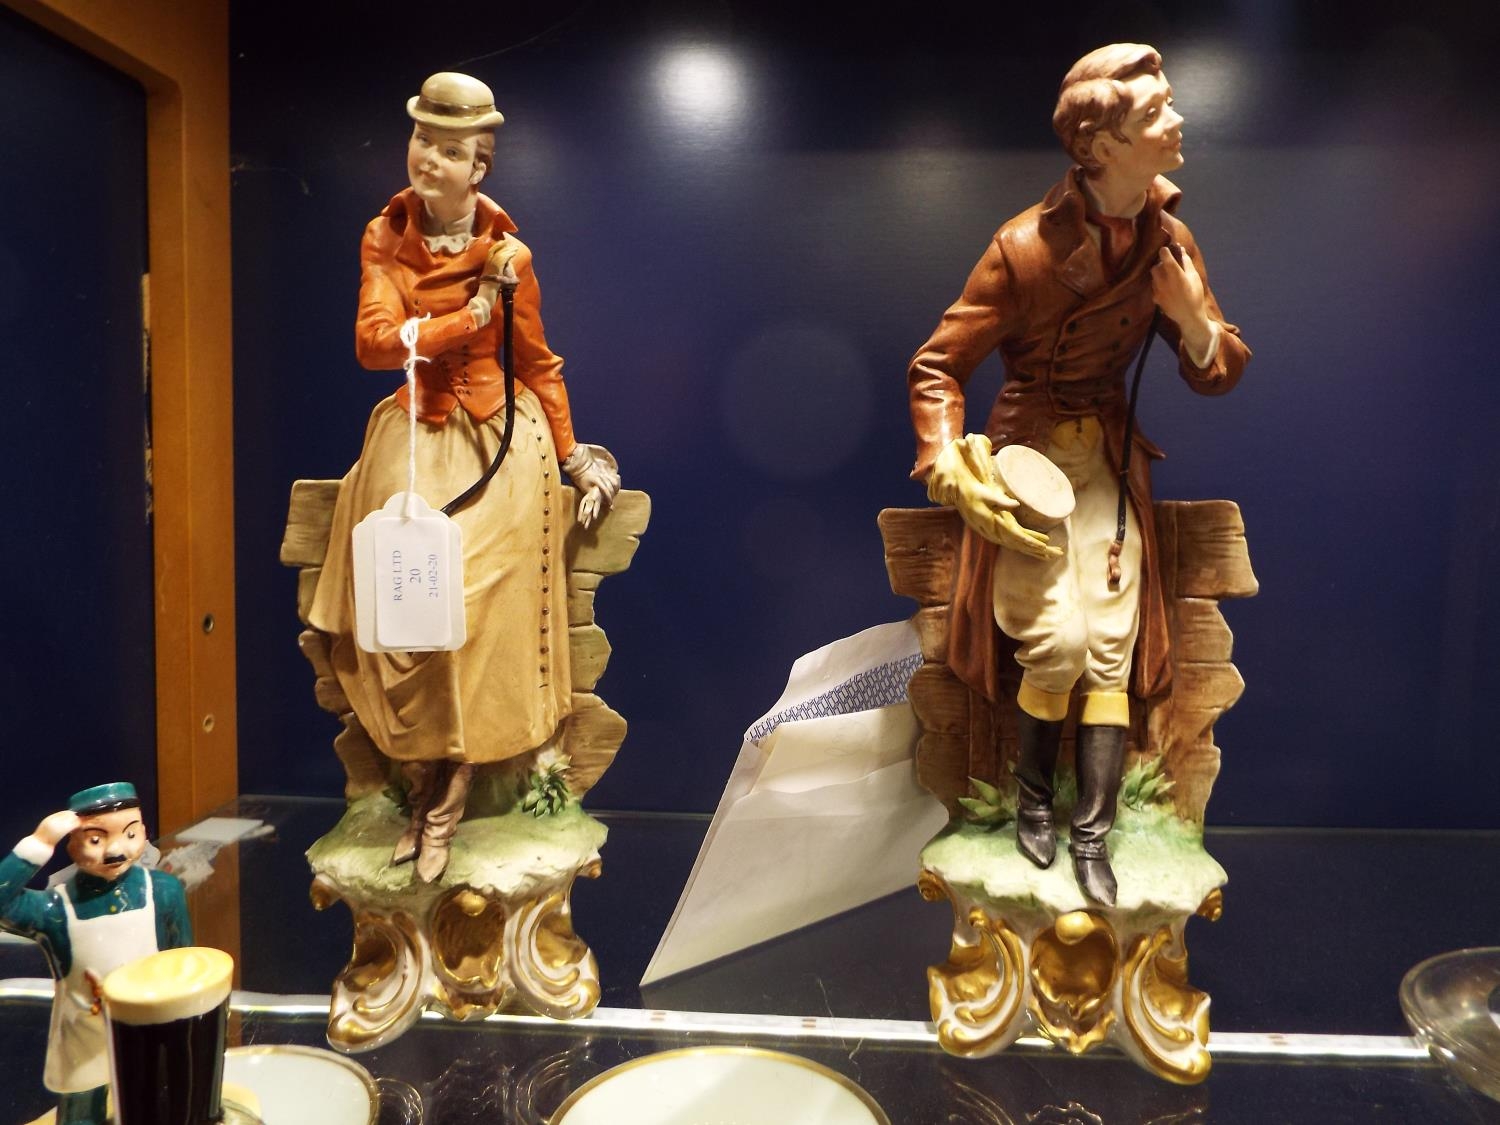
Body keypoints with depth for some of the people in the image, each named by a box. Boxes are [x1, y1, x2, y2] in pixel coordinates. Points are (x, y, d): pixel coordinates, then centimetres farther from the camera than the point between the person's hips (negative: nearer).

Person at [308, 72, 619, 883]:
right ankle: (424, 790, 12)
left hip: (497, 443, -2)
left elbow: (538, 363, 3)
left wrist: (571, 457, 3)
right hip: (412, 441, 2)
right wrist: (474, 313, -17)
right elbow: (374, 343, -12)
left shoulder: (507, 252, -4)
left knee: (476, 613, -8)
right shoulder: (385, 239, 1)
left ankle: (443, 806, 9)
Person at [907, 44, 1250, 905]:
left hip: (1110, 458, 5)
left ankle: (1092, 835, 9)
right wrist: (952, 471, -25)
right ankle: (1033, 794, 13)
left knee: (1111, 648, -4)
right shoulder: (1026, 248, -16)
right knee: (1058, 643, -15)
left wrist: (1193, 321, -15)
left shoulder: (1168, 239, 1)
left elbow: (1220, 376, 6)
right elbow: (936, 369, -12)